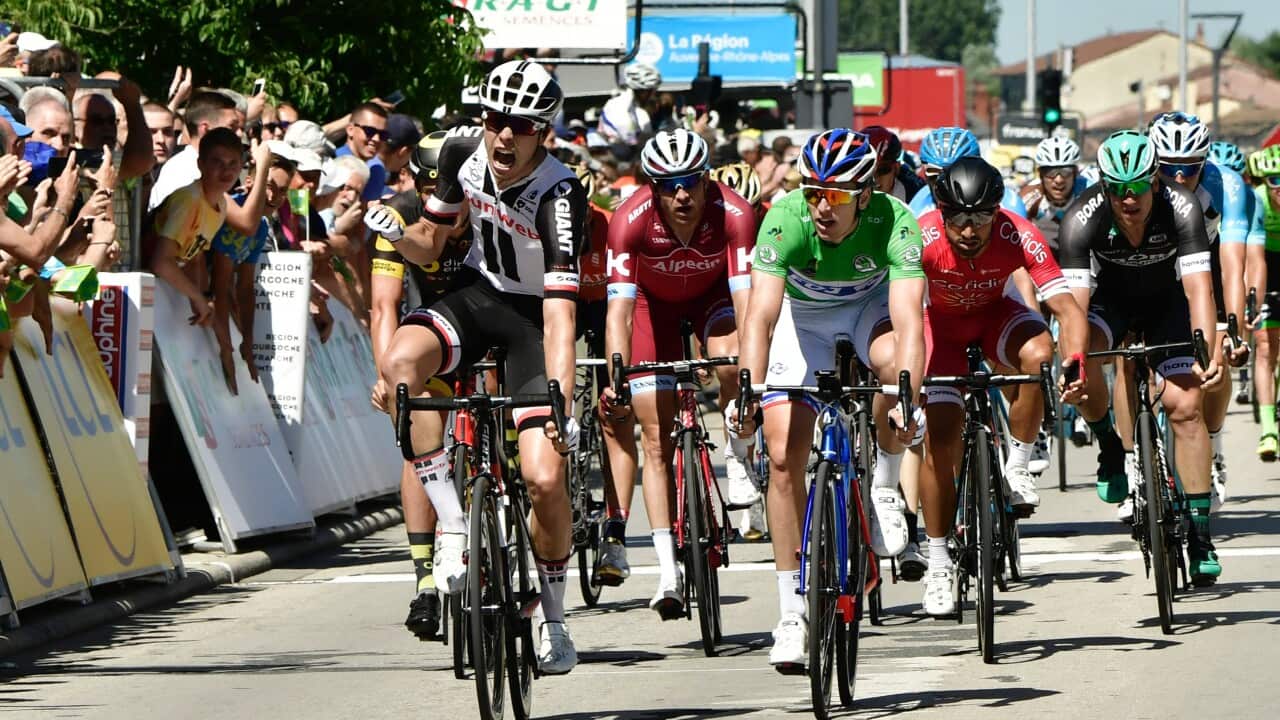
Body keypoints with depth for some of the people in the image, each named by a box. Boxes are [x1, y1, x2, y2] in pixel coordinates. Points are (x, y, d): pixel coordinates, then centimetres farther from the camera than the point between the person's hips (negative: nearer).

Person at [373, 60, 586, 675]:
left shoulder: (558, 195, -29)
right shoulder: (463, 154, -13)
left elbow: (559, 311, -37)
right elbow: (430, 245, 3)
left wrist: (560, 407, -47)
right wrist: (397, 237, -21)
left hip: (532, 313, -4)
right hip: (477, 294, 4)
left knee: (544, 478, -14)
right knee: (400, 362, -31)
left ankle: (554, 618, 11)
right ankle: (452, 526, -21)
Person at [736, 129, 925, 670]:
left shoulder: (894, 222, -34)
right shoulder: (785, 220, -33)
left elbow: (907, 321, -44)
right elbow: (761, 313, -41)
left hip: (871, 306, -1)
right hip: (804, 314, 1)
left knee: (892, 359, -37)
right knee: (784, 456, -10)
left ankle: (883, 488, -10)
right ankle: (792, 614, 0)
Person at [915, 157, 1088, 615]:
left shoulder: (1019, 237, -31)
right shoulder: (922, 238, -33)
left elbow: (1066, 306, -34)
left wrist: (1075, 360, -52)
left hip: (993, 314, 1)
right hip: (940, 321, -1)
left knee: (1038, 354, -32)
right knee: (940, 434, -13)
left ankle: (1017, 469, -11)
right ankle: (938, 564, 1)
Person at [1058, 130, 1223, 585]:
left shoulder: (1180, 208, -31)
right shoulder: (1083, 218, -30)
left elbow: (1198, 288, -37)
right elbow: (1074, 301, -34)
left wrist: (1207, 352, -51)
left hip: (1167, 301, 0)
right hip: (1112, 300, 0)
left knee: (1185, 406, -14)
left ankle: (1199, 532, -8)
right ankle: (1110, 449, -4)